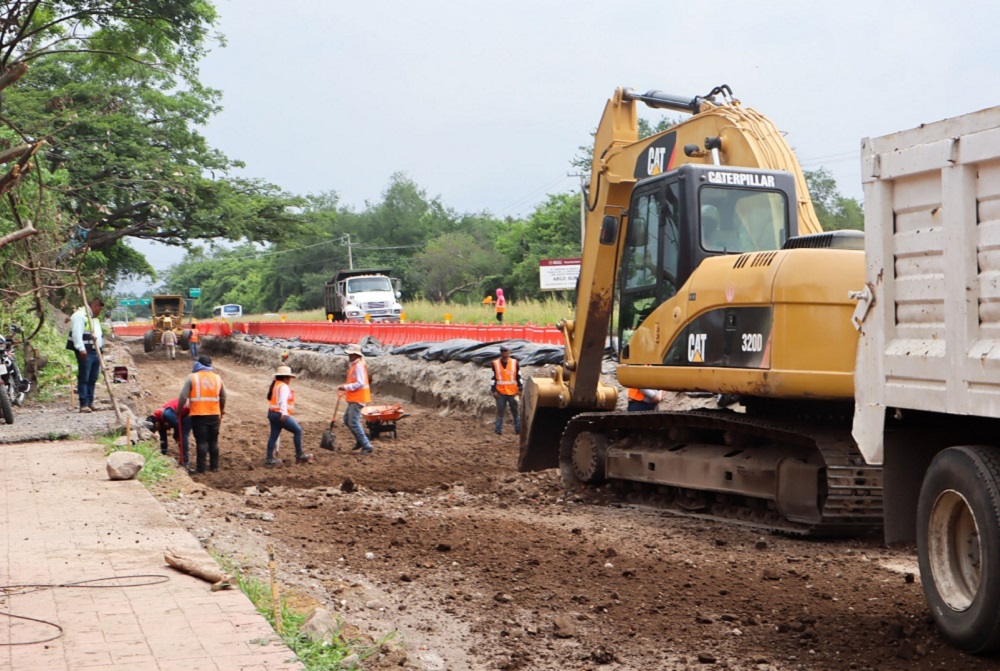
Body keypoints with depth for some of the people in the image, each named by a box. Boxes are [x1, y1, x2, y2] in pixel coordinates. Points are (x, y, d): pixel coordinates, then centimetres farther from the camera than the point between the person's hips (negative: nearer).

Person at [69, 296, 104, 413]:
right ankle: (84, 404, -10)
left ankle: (90, 402, 14)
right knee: (84, 378, -8)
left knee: (93, 379, 9)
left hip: (95, 351, 10)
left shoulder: (94, 318, 25)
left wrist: (100, 348, 26)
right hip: (85, 352, -10)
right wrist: (81, 349, -26)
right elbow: (77, 333, -19)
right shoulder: (79, 315, -8)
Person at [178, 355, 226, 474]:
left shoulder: (192, 377, -4)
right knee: (213, 441, 12)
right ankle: (214, 465, 17)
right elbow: (223, 397, 19)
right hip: (214, 415, 4)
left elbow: (183, 396, -8)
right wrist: (222, 410, 34)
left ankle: (201, 468, -4)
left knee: (201, 442, -3)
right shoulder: (217, 378, 10)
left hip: (198, 415, -4)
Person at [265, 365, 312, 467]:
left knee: (273, 436, 10)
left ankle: (269, 459, 10)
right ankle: (299, 456, 2)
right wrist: (284, 413, -38)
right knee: (298, 431, -1)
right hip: (281, 415, -10)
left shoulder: (275, 385, 20)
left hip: (272, 414, 10)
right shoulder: (284, 387, -11)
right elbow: (283, 400, -26)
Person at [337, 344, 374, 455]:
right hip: (353, 398, 11)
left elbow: (360, 383, -24)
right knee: (347, 420, 18)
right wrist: (346, 387, 12)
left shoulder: (359, 366, -17)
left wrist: (346, 387, -23)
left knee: (353, 423, -11)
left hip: (357, 399, -11)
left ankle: (367, 446, -8)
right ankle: (360, 441, 28)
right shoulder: (353, 365, 16)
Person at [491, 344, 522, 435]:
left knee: (515, 411, 7)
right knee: (500, 411, 1)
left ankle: (518, 429, 13)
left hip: (513, 392, 0)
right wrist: (494, 390, 0)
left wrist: (520, 389, 3)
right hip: (500, 393, 0)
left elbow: (519, 377, 7)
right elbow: (493, 378, 5)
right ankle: (498, 430, 6)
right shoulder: (495, 363, 3)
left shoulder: (515, 363, 3)